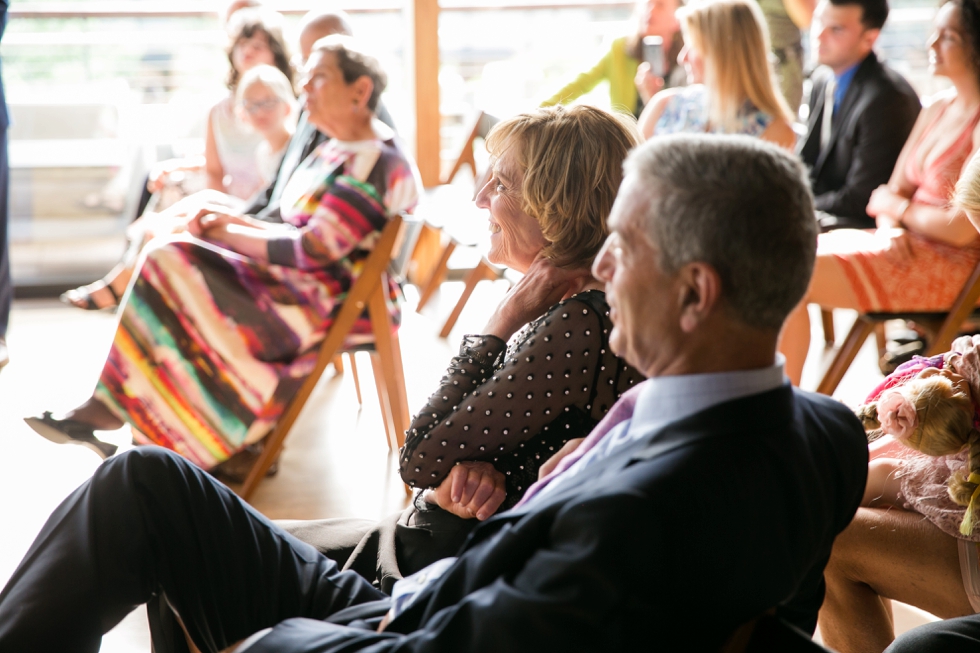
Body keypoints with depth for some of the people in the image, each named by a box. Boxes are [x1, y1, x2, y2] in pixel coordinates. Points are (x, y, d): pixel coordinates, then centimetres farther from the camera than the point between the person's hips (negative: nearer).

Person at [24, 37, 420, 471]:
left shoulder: (374, 162, -16)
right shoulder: (338, 153, 17)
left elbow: (313, 249, -21)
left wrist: (231, 236, -8)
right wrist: (235, 222, 1)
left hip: (336, 303, -10)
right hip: (306, 287, 10)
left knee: (173, 265, -15)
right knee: (169, 260, -5)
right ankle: (108, 407, -10)